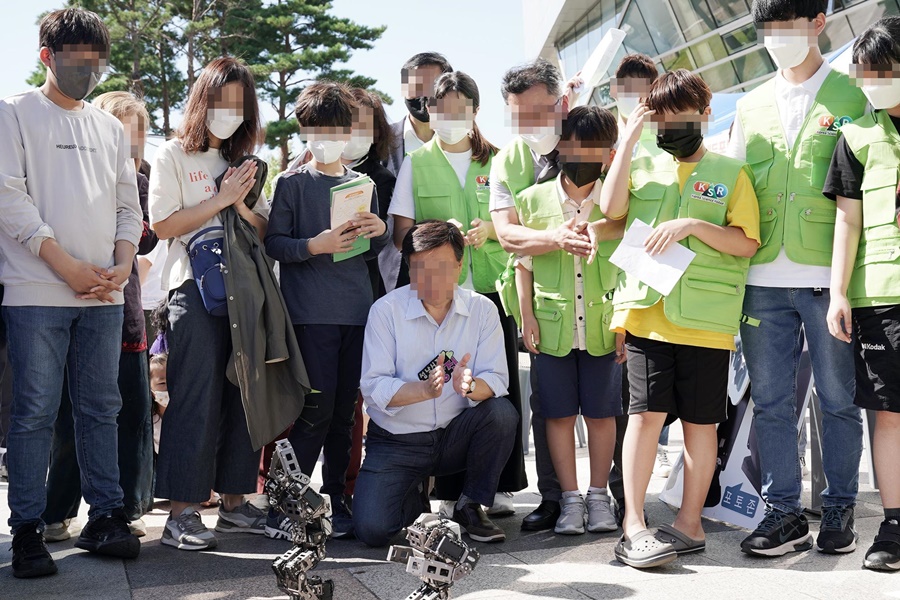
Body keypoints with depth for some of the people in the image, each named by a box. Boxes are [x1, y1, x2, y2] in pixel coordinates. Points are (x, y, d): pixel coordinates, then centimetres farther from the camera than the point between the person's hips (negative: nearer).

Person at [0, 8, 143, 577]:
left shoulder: (110, 127, 18)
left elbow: (128, 205, 17)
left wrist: (122, 265, -1)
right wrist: (67, 265, -12)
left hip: (104, 294, 5)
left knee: (101, 408, 7)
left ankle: (106, 517, 15)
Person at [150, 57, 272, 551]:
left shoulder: (242, 161, 20)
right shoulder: (173, 155, 5)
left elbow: (265, 231, 14)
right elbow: (163, 224, -6)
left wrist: (242, 206, -6)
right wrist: (221, 198, -8)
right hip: (195, 287, -5)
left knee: (242, 395, 5)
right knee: (196, 399, -9)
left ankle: (234, 501, 14)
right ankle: (182, 513, -4)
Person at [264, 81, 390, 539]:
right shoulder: (293, 183, 2)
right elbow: (273, 243, -4)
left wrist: (379, 233, -1)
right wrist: (314, 246, -19)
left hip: (357, 311, 5)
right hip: (311, 312, -4)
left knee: (344, 411, 8)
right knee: (317, 409, -9)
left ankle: (335, 500, 18)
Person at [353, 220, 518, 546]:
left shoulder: (482, 309, -3)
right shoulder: (385, 311, -9)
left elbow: (496, 379, -12)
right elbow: (373, 387, -16)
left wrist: (470, 386, -36)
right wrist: (425, 389, -34)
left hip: (457, 434, 2)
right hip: (397, 441, -1)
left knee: (502, 412, -29)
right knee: (372, 528, -20)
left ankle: (471, 506, -5)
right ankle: (414, 498, 18)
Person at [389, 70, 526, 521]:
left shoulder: (495, 161, 13)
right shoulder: (415, 164, 10)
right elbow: (401, 234, 5)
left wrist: (490, 229, -10)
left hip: (491, 285, 1)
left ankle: (498, 487, 9)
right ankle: (450, 492, 4)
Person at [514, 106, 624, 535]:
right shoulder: (533, 199, 5)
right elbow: (523, 263, 9)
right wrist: (526, 316, 3)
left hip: (603, 326, 0)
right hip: (551, 325, 0)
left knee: (601, 413, 7)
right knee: (559, 414, 5)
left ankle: (599, 495, 20)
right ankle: (570, 498, 16)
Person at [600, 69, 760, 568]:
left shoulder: (730, 172, 9)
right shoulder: (643, 167, 15)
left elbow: (746, 243, 0)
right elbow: (611, 208, -5)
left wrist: (692, 224, -14)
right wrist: (629, 139, -2)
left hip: (705, 318, 0)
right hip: (646, 312, 1)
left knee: (699, 420, 5)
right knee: (646, 412, -6)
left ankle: (689, 523, 17)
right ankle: (634, 527, -2)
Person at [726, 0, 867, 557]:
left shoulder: (852, 95, 5)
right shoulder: (751, 106, 16)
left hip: (829, 274, -3)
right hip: (763, 277, 4)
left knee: (838, 397, 4)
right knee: (770, 399, 4)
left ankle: (840, 509, 17)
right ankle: (784, 512, 13)